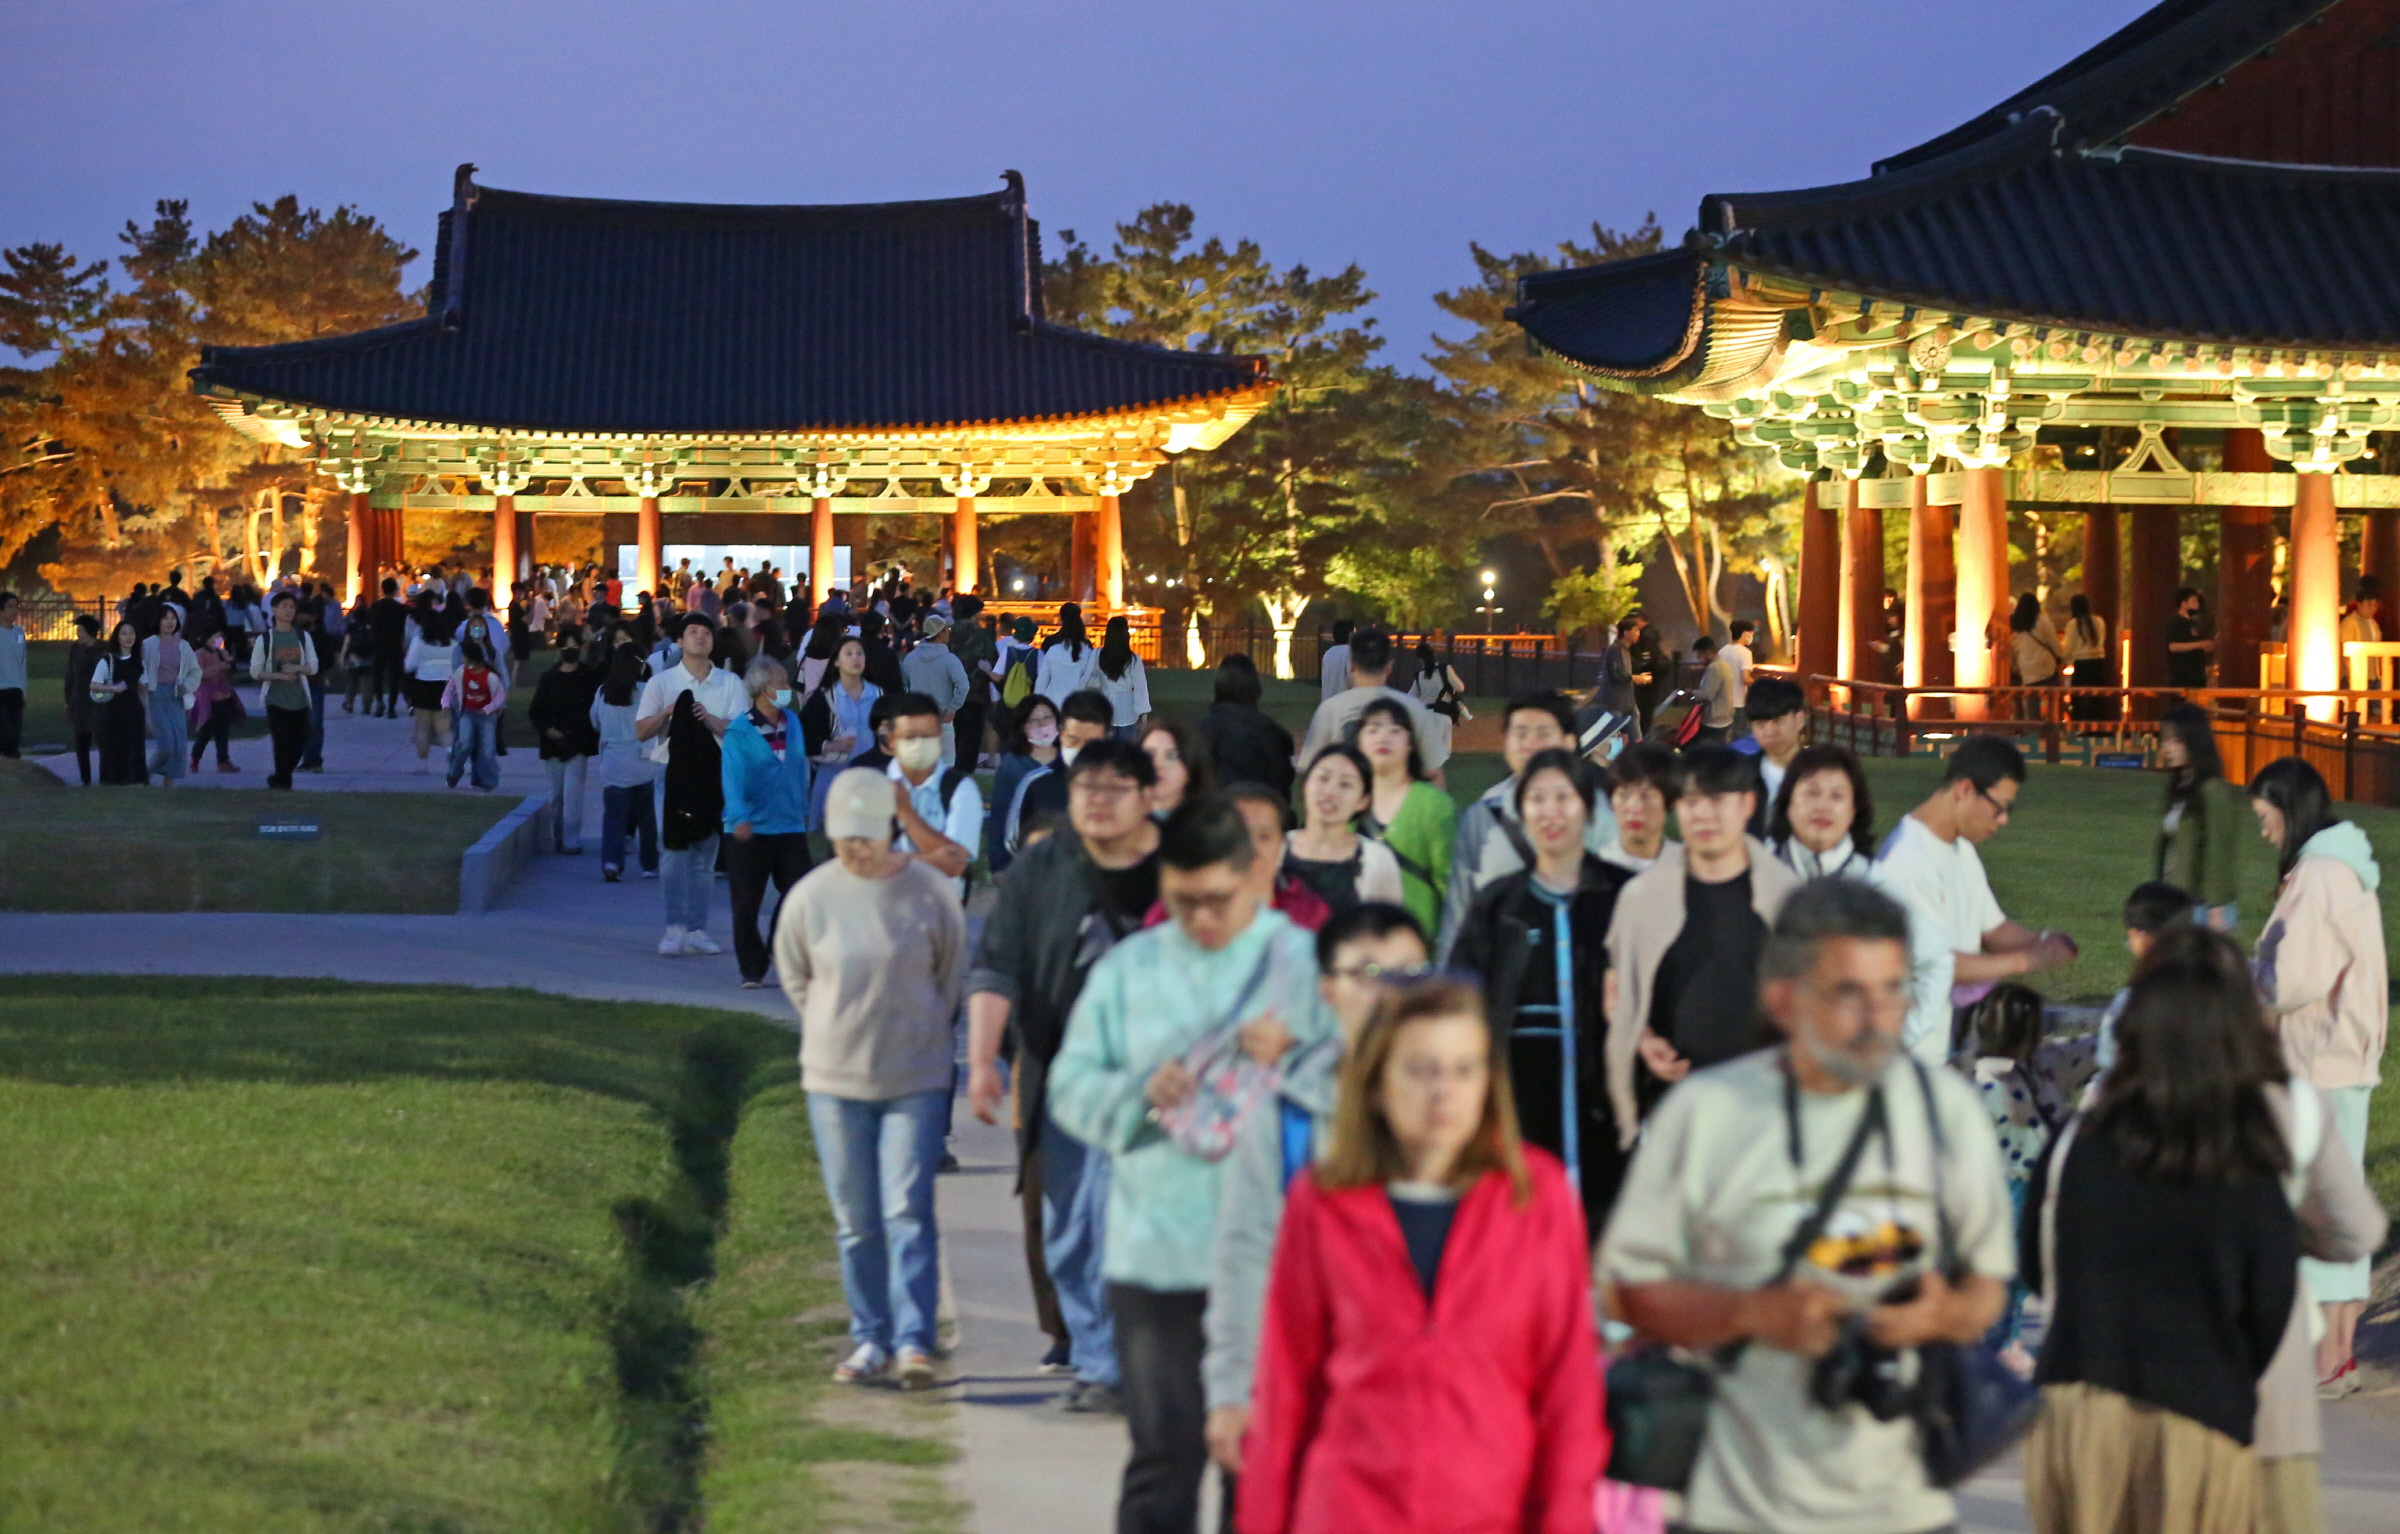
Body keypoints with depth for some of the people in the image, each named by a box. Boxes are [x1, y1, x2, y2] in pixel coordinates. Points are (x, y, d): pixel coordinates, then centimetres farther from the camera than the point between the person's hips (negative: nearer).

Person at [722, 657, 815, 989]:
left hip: (790, 827, 4)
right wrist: (739, 818, -35)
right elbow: (733, 776, -21)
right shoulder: (739, 732, -11)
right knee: (746, 906, 2)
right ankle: (752, 971, 14)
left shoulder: (792, 722, 7)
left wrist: (803, 810, 18)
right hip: (751, 831, -4)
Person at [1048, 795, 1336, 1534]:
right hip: (1156, 1251, 1)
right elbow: (1071, 1087, 7)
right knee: (1163, 1456, 2)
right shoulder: (1126, 969, 10)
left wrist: (1294, 1061, -19)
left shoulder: (1306, 962, 3)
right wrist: (1140, 1093, -11)